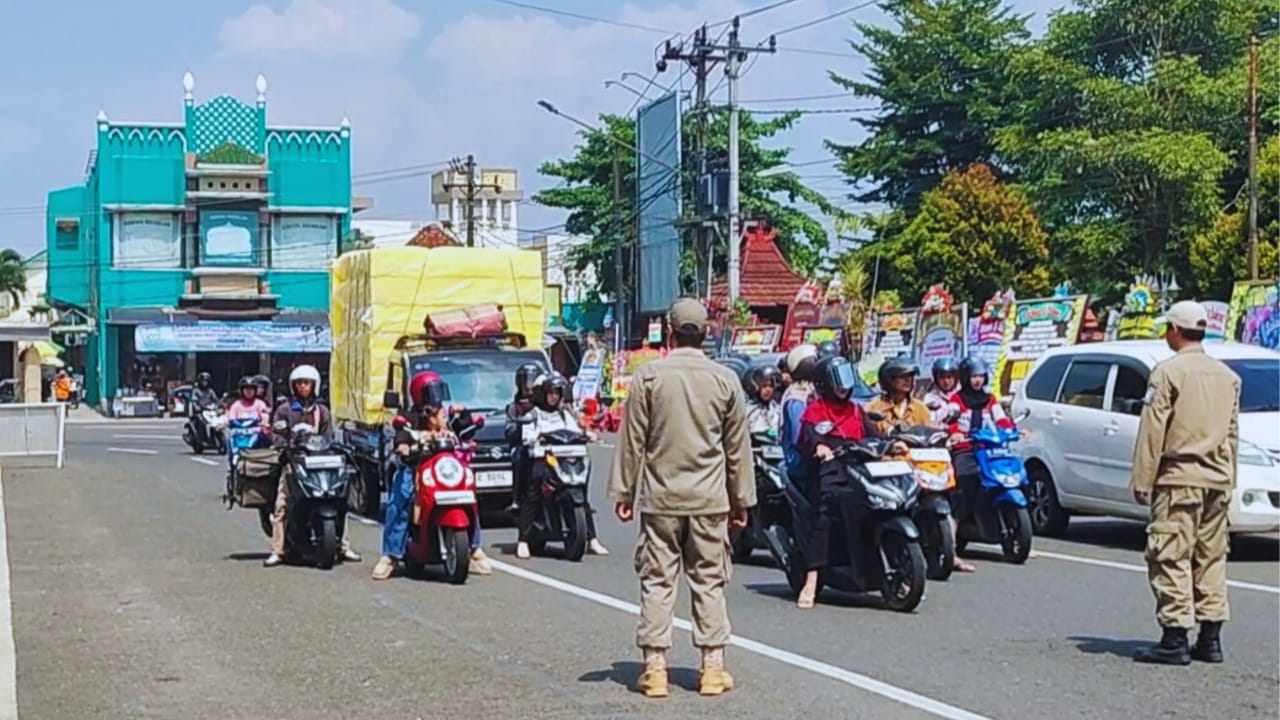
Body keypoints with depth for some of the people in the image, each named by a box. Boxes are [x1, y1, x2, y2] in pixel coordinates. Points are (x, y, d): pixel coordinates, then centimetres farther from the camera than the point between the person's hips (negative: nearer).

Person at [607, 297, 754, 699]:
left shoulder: (649, 376, -4)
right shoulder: (724, 380, 1)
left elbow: (632, 440, -1)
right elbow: (738, 446, 7)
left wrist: (623, 491, 6)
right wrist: (741, 499, 15)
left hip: (660, 498, -1)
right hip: (709, 499, 1)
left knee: (657, 581, 3)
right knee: (709, 582, 7)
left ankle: (655, 668, 3)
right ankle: (713, 666, 8)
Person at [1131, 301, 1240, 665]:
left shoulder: (1168, 372, -8)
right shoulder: (1228, 376, 12)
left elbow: (1152, 432, -10)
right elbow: (1232, 433, 16)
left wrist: (1142, 481, -6)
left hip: (1179, 478, -7)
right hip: (1218, 481, 7)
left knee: (1171, 558, -5)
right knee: (1211, 557, 11)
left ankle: (1174, 640, -8)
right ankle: (1210, 638, 12)